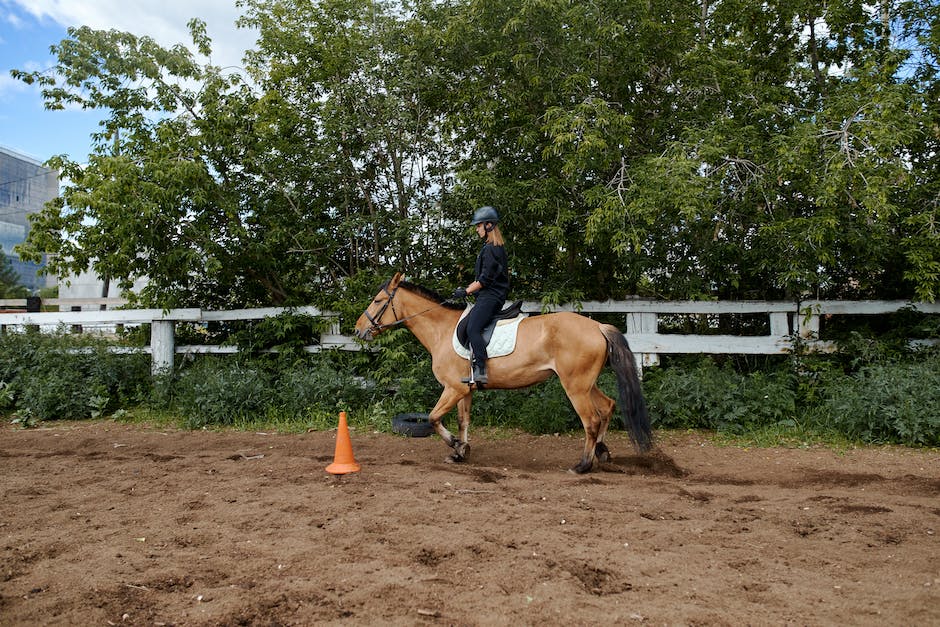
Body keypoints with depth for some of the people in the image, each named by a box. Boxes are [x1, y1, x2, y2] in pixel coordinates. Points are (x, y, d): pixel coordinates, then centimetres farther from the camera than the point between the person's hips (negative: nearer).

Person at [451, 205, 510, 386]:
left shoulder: (491, 249, -13)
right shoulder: (492, 247, 20)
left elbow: (485, 278, -18)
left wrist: (466, 292, -11)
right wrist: (467, 288, 19)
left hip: (491, 296, -11)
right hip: (487, 296, 11)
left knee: (472, 328, -25)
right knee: (463, 326, 14)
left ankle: (481, 371, -30)